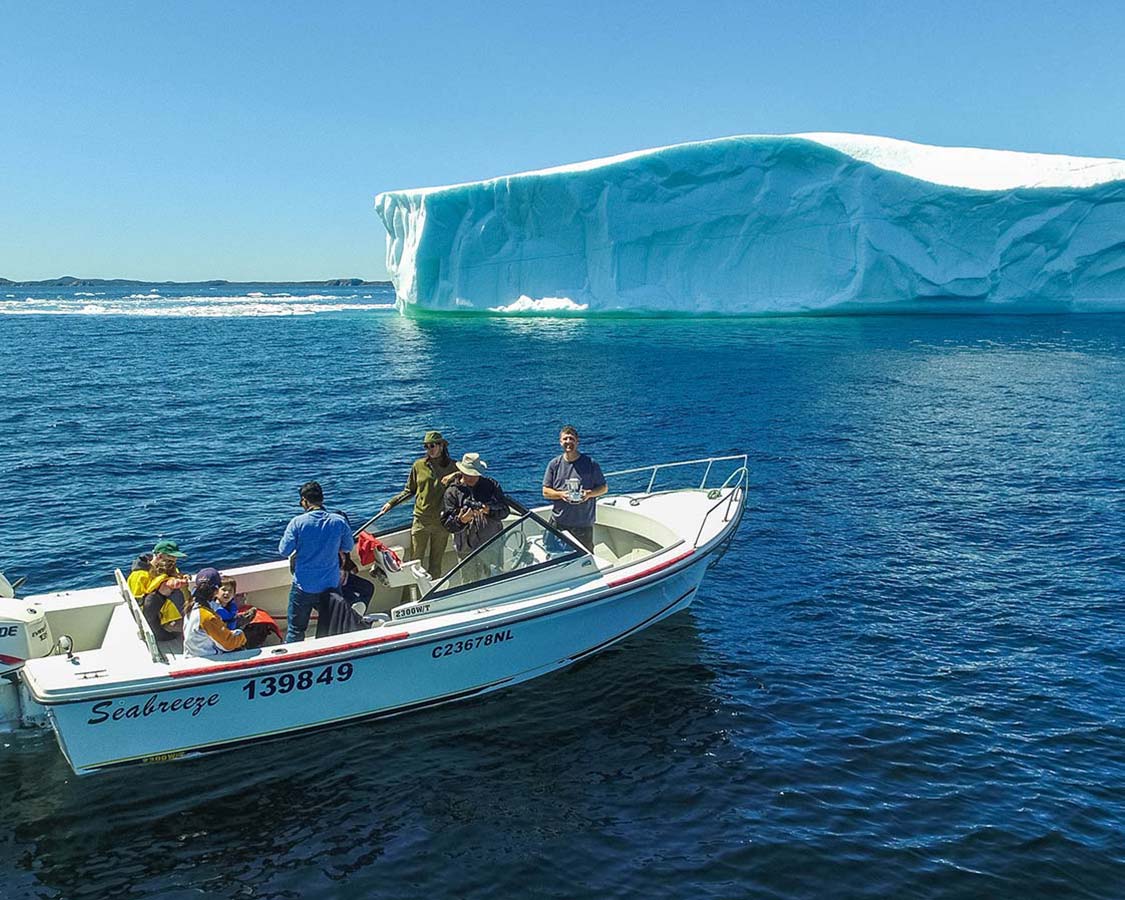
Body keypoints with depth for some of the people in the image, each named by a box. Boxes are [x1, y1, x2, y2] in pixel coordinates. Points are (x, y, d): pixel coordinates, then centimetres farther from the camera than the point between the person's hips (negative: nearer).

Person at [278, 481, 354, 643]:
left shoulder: (297, 522, -15)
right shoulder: (339, 521, -9)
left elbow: (284, 551, -10)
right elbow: (348, 547, 4)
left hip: (303, 586, -2)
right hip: (331, 585, 2)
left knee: (295, 630, 13)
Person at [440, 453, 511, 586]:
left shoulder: (491, 485, 5)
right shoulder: (452, 492, 0)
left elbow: (505, 510, -2)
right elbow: (447, 524, -5)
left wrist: (489, 511, -22)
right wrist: (461, 520, -26)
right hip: (467, 550, -2)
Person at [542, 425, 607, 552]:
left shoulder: (590, 464, -2)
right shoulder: (554, 464, 3)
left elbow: (604, 487, 4)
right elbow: (545, 491, 4)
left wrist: (589, 494, -15)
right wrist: (560, 494, -15)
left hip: (584, 524, -1)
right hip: (558, 523, 1)